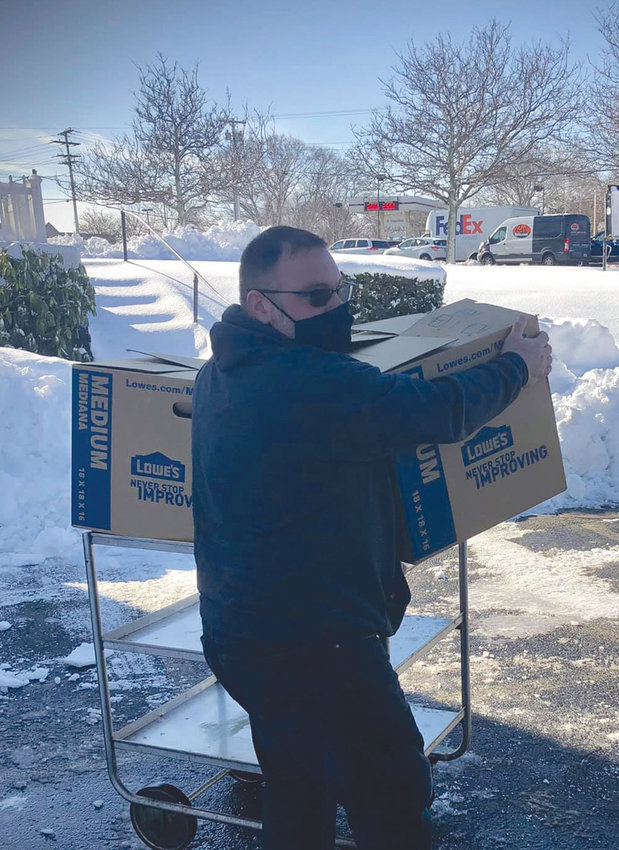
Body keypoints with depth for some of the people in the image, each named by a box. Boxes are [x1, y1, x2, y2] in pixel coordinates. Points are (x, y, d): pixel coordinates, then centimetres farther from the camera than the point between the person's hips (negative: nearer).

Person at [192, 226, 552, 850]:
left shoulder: (220, 372, 6)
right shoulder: (312, 381, -25)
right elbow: (440, 413, -21)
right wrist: (516, 366, -3)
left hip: (240, 630, 10)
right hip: (313, 646, -10)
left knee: (298, 799, 23)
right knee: (394, 799, 6)